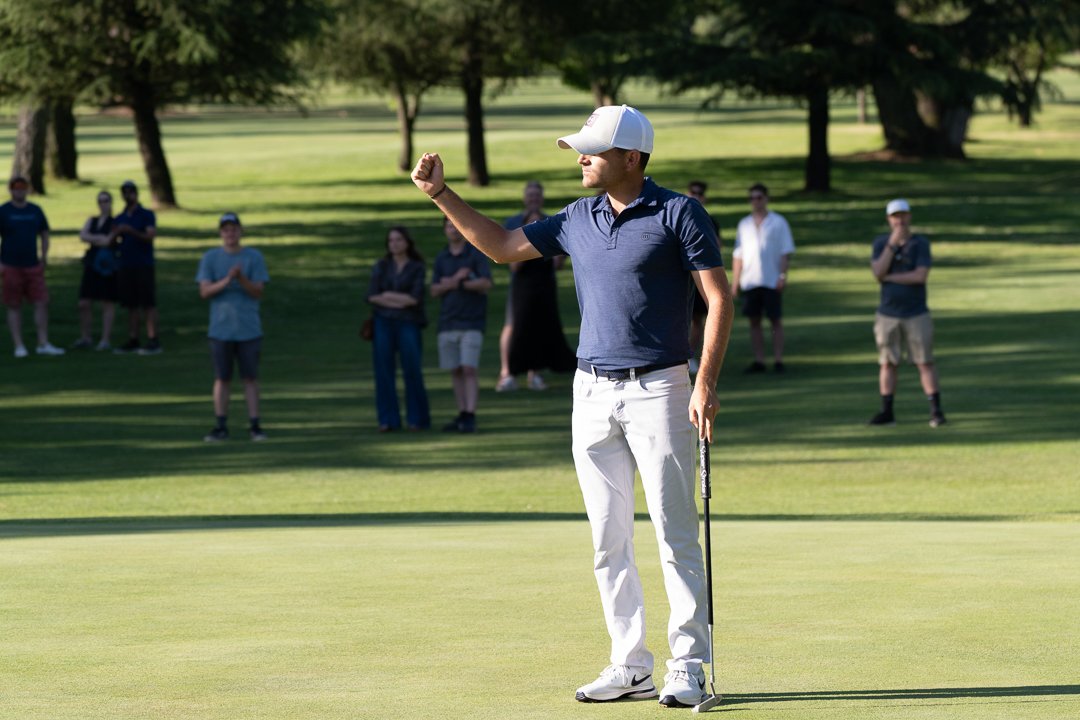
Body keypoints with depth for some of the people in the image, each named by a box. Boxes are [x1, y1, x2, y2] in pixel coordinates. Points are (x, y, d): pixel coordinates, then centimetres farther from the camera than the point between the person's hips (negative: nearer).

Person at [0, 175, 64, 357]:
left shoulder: (36, 211, 9)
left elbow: (44, 233, 19)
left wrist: (44, 255, 6)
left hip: (33, 265, 3)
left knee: (42, 303, -3)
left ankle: (43, 344, 2)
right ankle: (19, 346, 7)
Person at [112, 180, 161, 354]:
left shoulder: (147, 215, 1)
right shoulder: (119, 219, 16)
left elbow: (151, 236, -11)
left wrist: (131, 231, -23)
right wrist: (116, 233, -9)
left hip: (144, 265, -5)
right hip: (126, 265, 5)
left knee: (149, 304, -7)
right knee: (131, 305, 5)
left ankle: (153, 341, -9)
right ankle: (132, 341, 8)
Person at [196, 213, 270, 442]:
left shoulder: (254, 257, 2)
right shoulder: (210, 258, 4)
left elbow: (258, 292, -3)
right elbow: (204, 291, -4)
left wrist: (241, 279, -21)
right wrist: (226, 281, -20)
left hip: (249, 329, 0)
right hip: (221, 329, 0)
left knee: (251, 377, 2)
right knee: (222, 378, 4)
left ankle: (254, 425, 6)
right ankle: (221, 427, 9)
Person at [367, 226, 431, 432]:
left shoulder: (417, 268, 2)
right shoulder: (381, 266, 9)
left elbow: (415, 298, -9)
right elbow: (372, 296, -2)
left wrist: (387, 295, -6)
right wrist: (399, 301, -11)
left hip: (408, 324, -2)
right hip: (384, 323, 2)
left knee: (412, 371, -6)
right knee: (384, 371, -3)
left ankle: (418, 419, 4)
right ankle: (388, 420, 1)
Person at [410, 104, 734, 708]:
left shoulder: (678, 213, -7)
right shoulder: (578, 220, 11)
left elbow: (719, 298, -8)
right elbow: (502, 246, 21)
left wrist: (707, 383, -16)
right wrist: (441, 193, 14)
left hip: (659, 388, -6)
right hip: (593, 392, 6)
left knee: (676, 534, -6)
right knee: (610, 541, 5)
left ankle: (689, 666, -2)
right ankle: (630, 668, 10)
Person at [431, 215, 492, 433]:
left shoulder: (476, 254, -2)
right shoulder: (441, 258, 11)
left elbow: (486, 284, -13)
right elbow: (435, 291, 4)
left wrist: (455, 283, -11)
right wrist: (456, 279, -13)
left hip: (472, 323, -5)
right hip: (448, 322, 5)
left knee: (469, 369, -12)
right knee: (455, 371, 5)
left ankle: (470, 418, -15)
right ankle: (461, 416, 10)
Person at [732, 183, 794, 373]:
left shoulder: (778, 222, 3)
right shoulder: (744, 224, 14)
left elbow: (786, 252, -2)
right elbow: (737, 255, 14)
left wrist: (782, 275, -12)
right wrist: (735, 281, 8)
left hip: (772, 281, -4)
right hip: (750, 282, 4)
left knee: (775, 321, -2)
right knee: (754, 321, 2)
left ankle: (778, 360, -2)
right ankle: (758, 361, 5)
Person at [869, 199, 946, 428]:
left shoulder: (921, 243, -4)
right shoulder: (881, 242, 4)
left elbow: (921, 276, -16)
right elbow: (878, 273, -10)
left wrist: (888, 277, -11)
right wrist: (892, 244, -17)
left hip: (916, 314, -3)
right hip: (887, 313, 3)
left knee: (925, 363, -3)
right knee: (887, 364, 6)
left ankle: (936, 411, -2)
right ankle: (887, 412, 10)